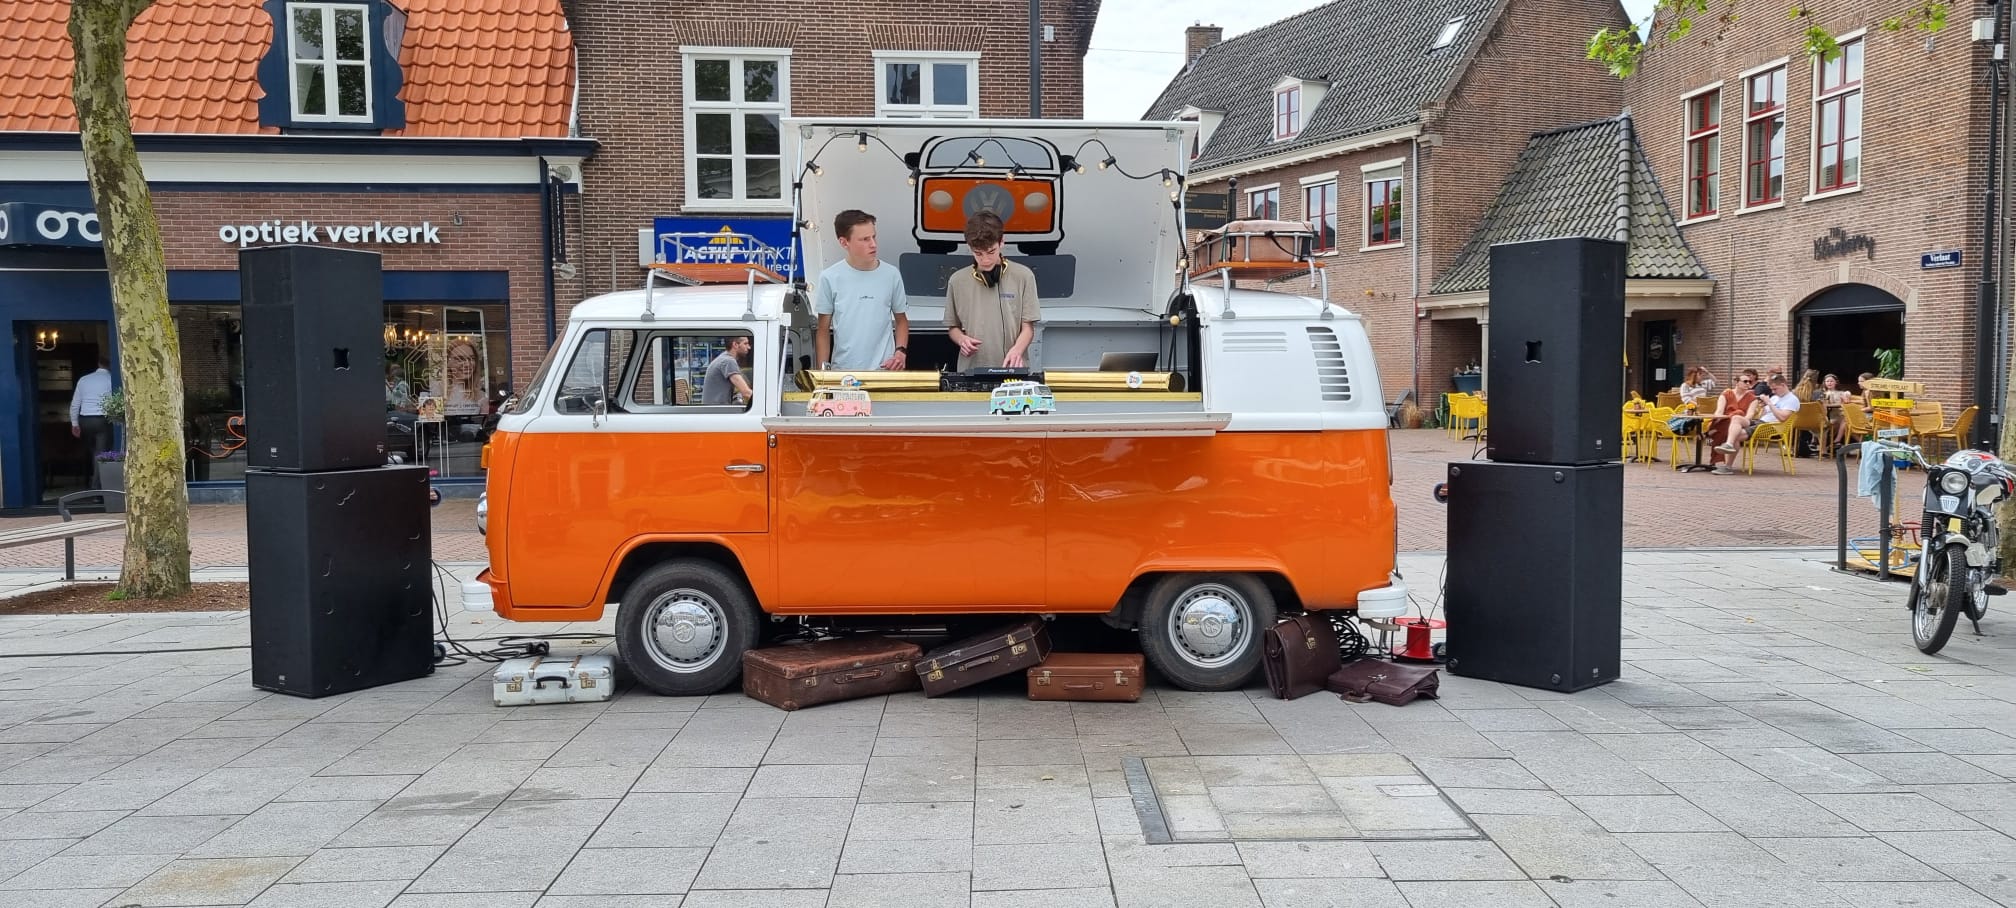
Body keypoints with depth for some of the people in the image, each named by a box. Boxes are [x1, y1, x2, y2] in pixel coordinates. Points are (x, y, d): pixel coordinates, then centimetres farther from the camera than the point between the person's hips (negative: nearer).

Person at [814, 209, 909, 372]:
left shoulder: (891, 275, -1)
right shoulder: (830, 278, -2)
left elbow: (901, 320, 12)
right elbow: (824, 329, 5)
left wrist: (901, 351, -3)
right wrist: (823, 369, 1)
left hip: (884, 370, 1)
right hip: (842, 370, 0)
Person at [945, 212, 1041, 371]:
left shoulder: (1023, 276, 3)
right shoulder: (957, 281, 8)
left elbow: (1028, 327, 4)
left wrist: (1017, 350, -15)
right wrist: (961, 339, -3)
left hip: (1012, 369, -1)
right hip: (970, 370, 1)